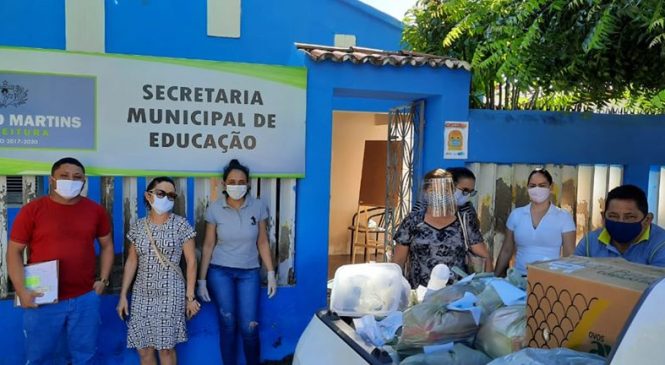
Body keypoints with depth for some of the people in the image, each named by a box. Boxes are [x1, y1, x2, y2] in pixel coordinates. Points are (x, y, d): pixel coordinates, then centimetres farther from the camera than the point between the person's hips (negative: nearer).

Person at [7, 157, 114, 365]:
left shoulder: (96, 210, 3)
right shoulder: (32, 210, -5)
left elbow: (107, 245, 14)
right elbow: (14, 251, -2)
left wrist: (103, 280, 5)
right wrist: (22, 290, -10)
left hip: (85, 299, 2)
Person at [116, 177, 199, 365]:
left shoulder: (181, 225, -6)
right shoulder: (138, 226, 4)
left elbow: (191, 261, -5)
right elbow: (131, 261, 9)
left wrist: (190, 296, -7)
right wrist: (123, 295, 6)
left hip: (170, 294, -3)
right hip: (142, 294, 4)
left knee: (166, 347, 4)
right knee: (144, 349, 6)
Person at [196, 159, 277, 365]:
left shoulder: (258, 207, -6)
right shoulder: (214, 209, -7)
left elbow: (262, 243, 1)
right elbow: (208, 245, -1)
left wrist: (271, 274, 0)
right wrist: (202, 280, -1)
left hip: (249, 273, 0)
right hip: (220, 271, 0)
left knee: (249, 328, -3)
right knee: (228, 325, 4)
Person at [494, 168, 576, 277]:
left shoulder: (564, 217, 1)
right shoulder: (516, 215, 6)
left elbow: (570, 256, 2)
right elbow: (506, 251, 12)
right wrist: (495, 276, 9)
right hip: (519, 277, 2)